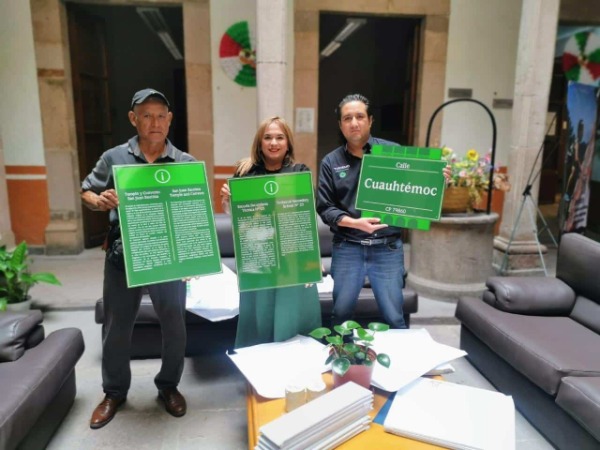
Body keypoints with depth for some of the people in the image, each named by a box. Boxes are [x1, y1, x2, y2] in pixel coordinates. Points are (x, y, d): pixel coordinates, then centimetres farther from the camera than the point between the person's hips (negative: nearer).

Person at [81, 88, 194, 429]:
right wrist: (99, 201, -13)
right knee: (117, 326, 13)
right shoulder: (114, 157, 0)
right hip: (123, 256, 1)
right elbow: (87, 191, 11)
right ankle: (114, 392, 35)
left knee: (175, 325, 9)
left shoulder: (186, 163, -1)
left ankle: (168, 386, 33)